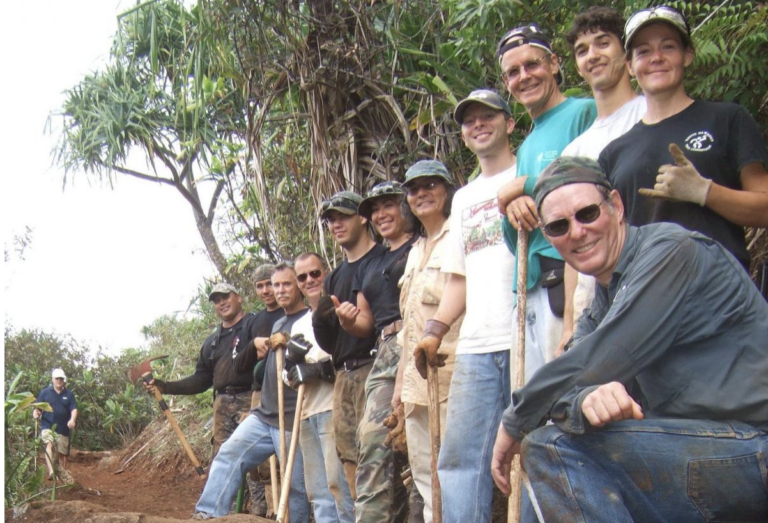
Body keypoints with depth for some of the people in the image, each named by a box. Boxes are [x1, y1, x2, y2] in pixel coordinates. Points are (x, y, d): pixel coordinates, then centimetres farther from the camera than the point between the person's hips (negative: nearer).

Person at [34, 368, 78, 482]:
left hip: (63, 428, 2)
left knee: (63, 453, 10)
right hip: (48, 426, -2)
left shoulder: (69, 394, 5)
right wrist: (36, 413, -17)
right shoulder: (45, 392, 4)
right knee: (49, 444, -29)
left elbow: (74, 409, -2)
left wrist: (73, 419, -22)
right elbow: (38, 408, 6)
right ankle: (51, 471, -42)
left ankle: (63, 472, 29)